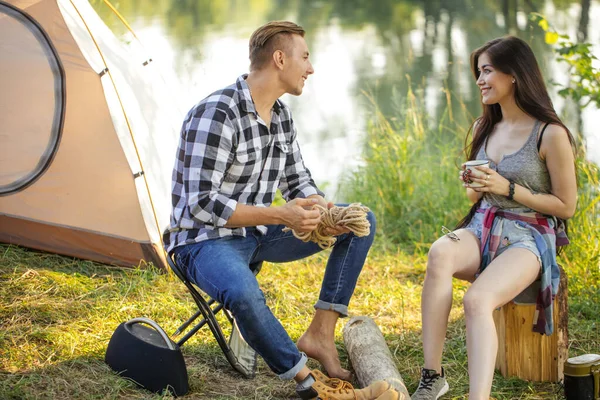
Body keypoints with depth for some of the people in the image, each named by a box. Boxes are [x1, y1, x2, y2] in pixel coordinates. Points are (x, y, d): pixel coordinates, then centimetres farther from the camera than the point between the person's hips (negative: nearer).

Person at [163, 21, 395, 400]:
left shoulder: (281, 115, 4)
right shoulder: (216, 114, -24)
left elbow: (298, 181, 11)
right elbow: (201, 204, -28)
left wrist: (328, 213, -13)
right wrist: (279, 216, -32)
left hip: (257, 233, 9)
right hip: (207, 240, -9)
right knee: (244, 293, -42)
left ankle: (321, 333, -5)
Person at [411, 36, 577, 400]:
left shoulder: (551, 134, -7)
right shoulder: (483, 129, 13)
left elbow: (566, 206, -4)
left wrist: (508, 188, -13)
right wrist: (473, 185, -1)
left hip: (528, 237, -5)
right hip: (482, 229, 5)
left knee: (477, 300, -36)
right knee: (440, 254, -33)